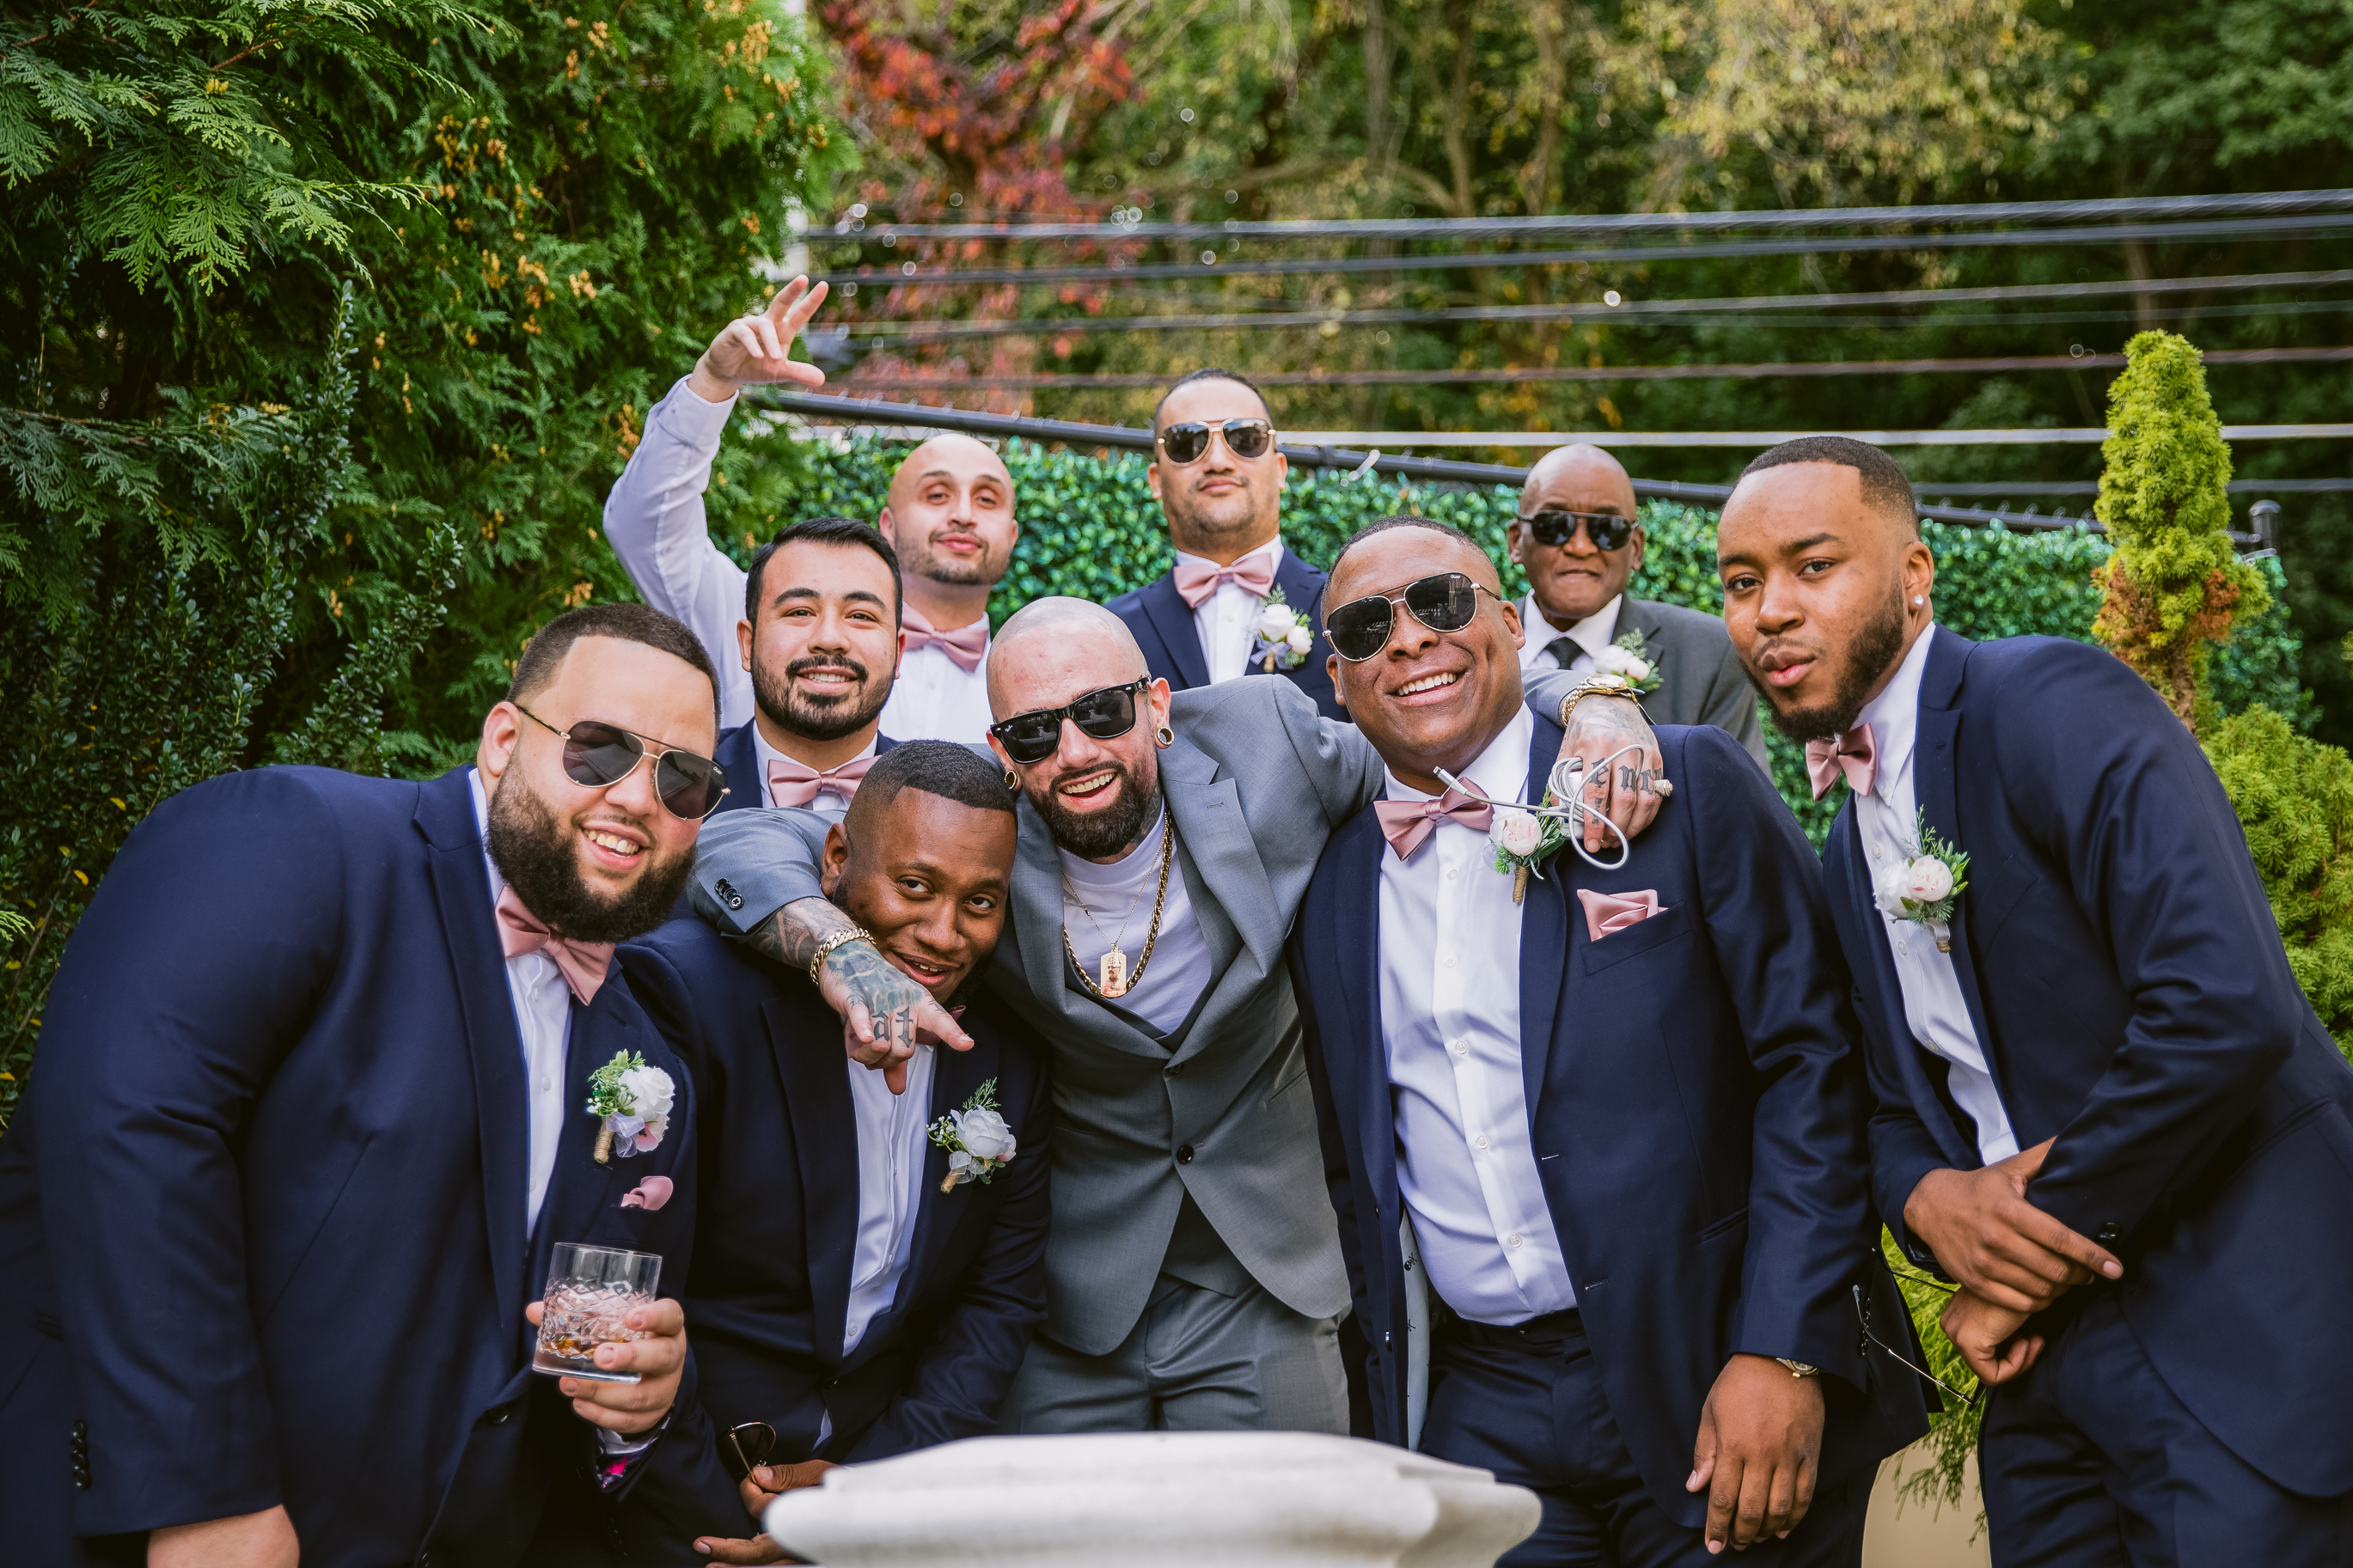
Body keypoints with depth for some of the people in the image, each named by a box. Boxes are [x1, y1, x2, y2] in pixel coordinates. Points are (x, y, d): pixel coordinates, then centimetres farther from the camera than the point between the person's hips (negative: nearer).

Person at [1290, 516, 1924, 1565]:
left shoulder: (1689, 789, -3)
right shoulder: (1330, 887, 9)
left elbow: (1812, 1062, -7)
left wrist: (1785, 1355, -14)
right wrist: (1375, 1407, 8)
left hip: (1720, 1387, -3)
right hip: (1484, 1418, 3)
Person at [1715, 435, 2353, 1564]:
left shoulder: (2057, 703, -14)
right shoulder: (1849, 850, 13)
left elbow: (2224, 1007, -26)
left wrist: (2048, 1227, -14)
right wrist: (1929, 1197, -6)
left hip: (2238, 1337, -8)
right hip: (2052, 1344, 8)